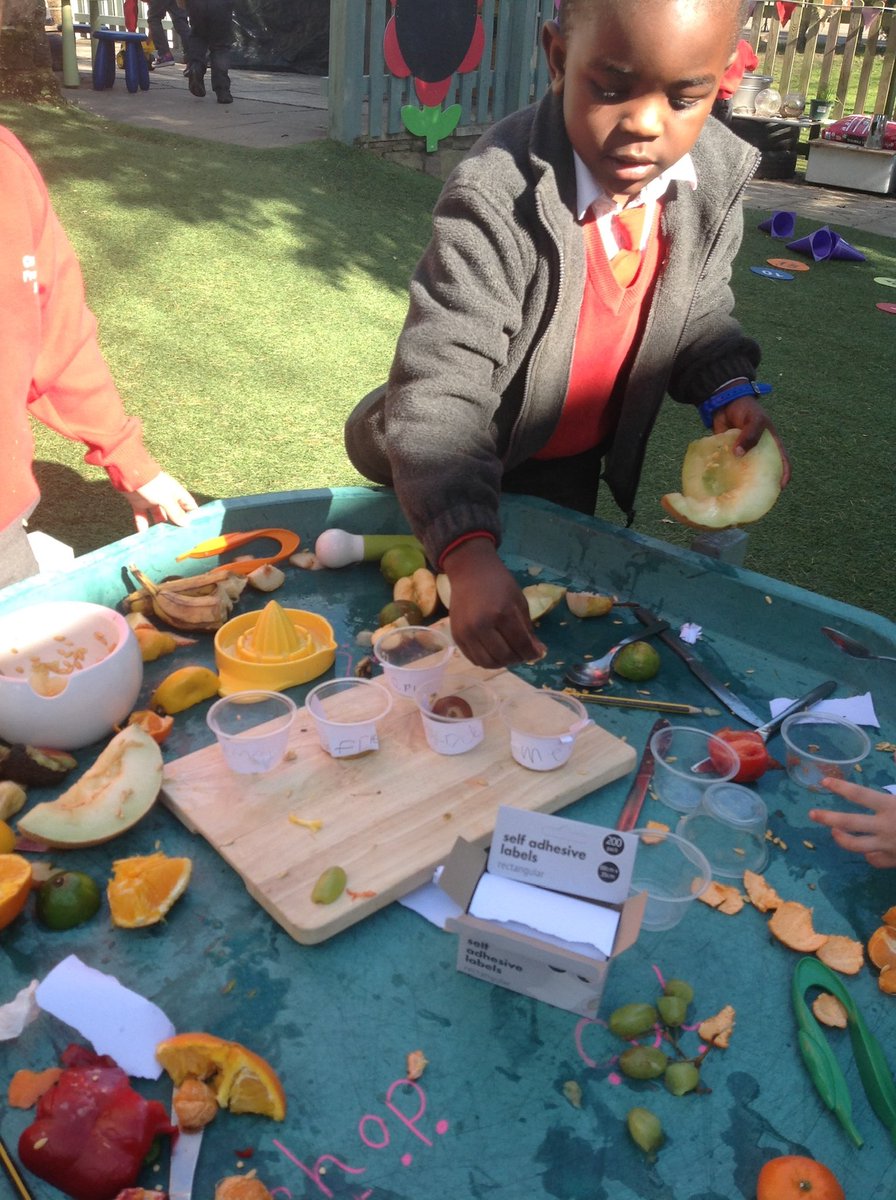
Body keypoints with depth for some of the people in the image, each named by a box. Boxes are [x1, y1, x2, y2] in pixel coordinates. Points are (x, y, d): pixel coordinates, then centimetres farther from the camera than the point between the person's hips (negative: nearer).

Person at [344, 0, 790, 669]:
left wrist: (730, 390, -17)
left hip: (574, 469, 6)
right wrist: (470, 555, -54)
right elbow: (439, 392, -41)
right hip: (462, 474, -5)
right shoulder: (496, 199, -35)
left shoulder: (717, 174, -16)